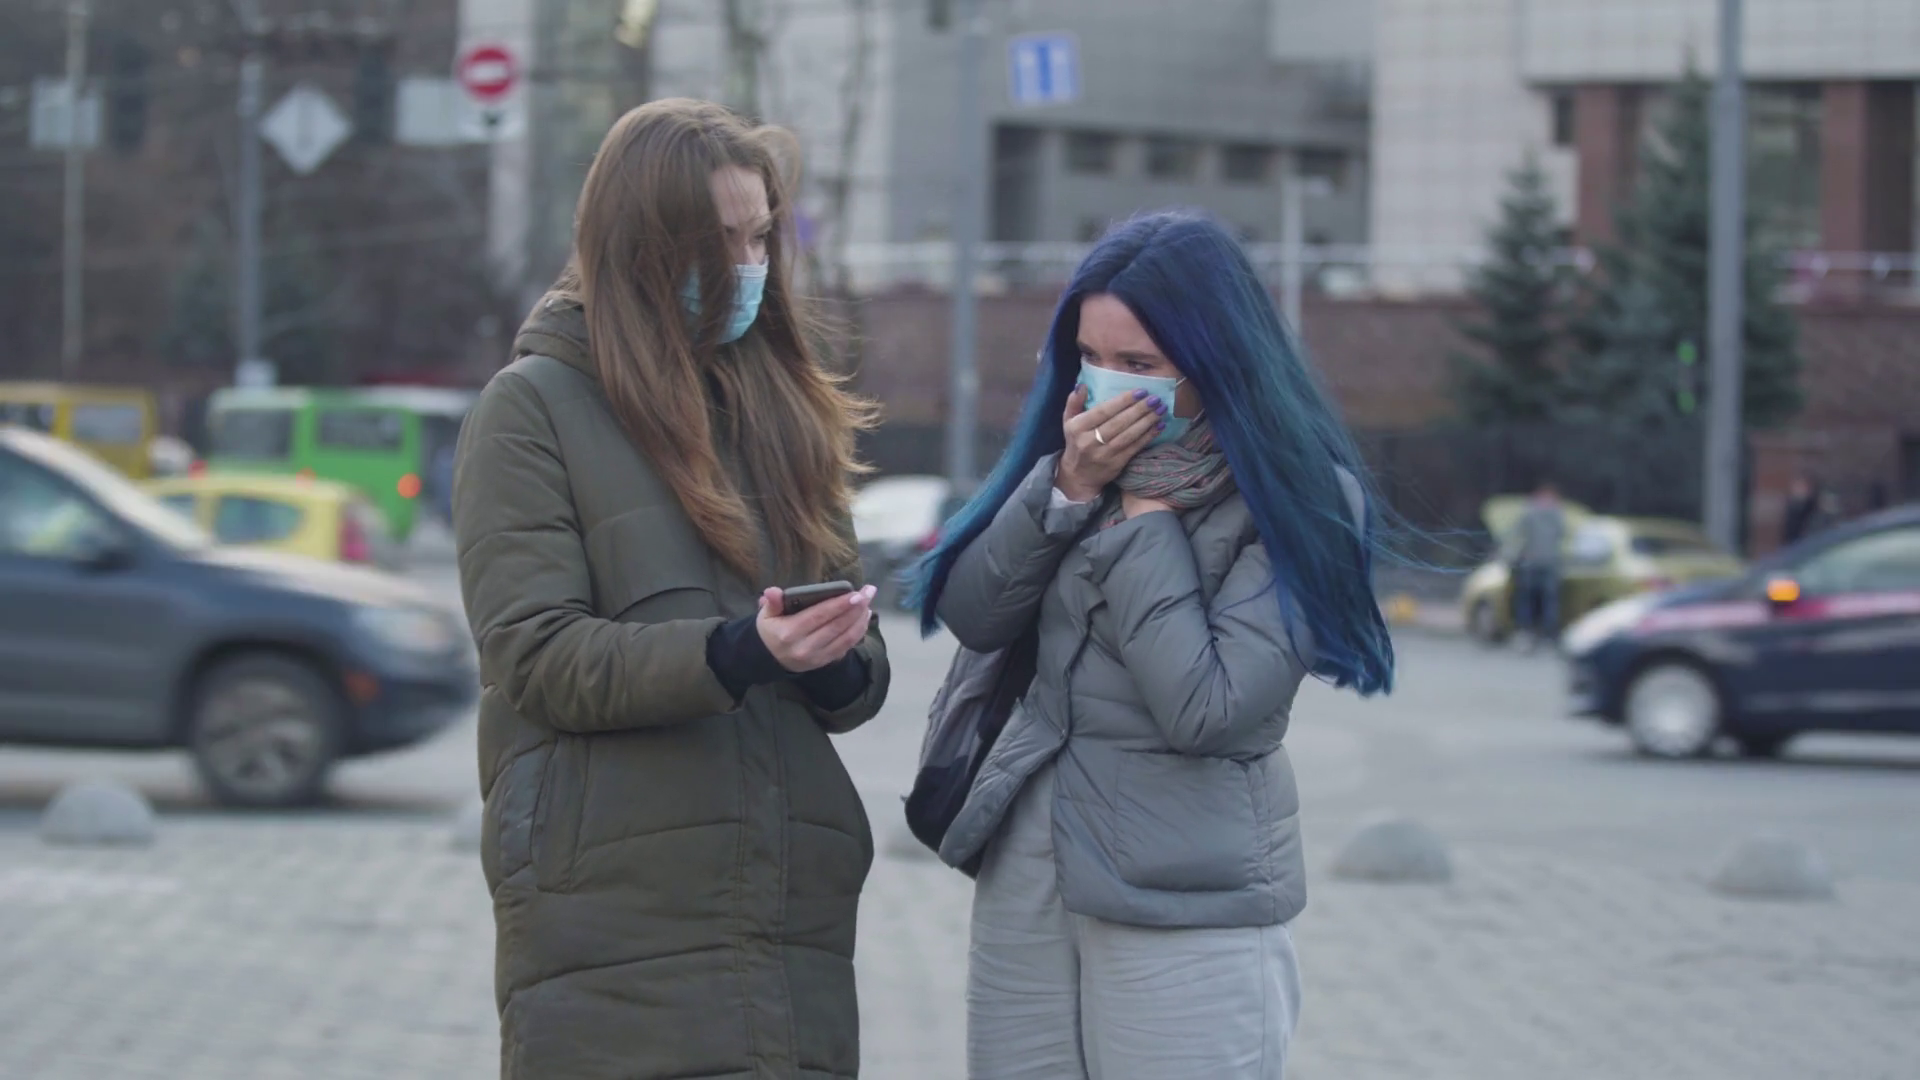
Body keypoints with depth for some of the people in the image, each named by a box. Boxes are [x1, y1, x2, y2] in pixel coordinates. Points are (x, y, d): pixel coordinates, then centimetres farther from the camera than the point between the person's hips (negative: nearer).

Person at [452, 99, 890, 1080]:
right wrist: (736, 653, -22)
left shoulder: (781, 404, 17)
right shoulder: (533, 408, 1)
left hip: (793, 918, 5)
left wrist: (837, 664, -8)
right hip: (612, 919, -5)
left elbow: (859, 672, 17)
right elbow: (537, 658, -9)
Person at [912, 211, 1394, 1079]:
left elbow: (1207, 708, -20)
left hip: (1189, 905, -5)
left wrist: (1143, 512, -15)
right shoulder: (1089, 452, 5)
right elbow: (970, 616, 0)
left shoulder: (1297, 500, -12)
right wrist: (1067, 489, -13)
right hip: (1026, 877, 5)